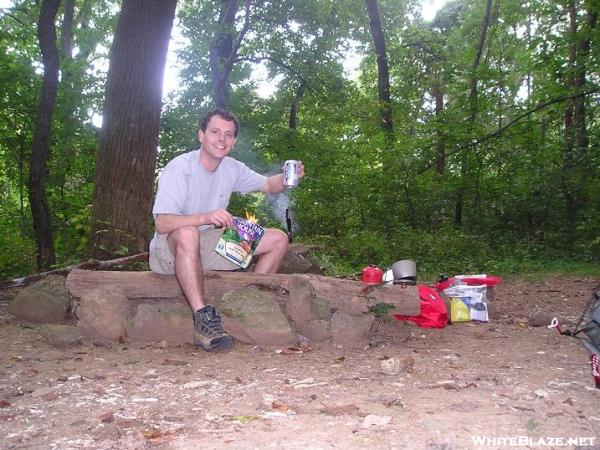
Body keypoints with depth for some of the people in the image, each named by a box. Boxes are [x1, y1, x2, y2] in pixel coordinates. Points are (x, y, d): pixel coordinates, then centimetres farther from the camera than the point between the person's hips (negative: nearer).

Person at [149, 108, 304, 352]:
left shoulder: (232, 169, 2)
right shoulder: (179, 168, -19)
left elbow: (268, 185, 14)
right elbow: (162, 223, -29)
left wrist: (287, 177, -9)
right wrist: (206, 217, -45)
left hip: (210, 245, 7)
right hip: (170, 250, -6)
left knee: (279, 239, -3)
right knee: (187, 233, -42)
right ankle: (203, 319, -37)